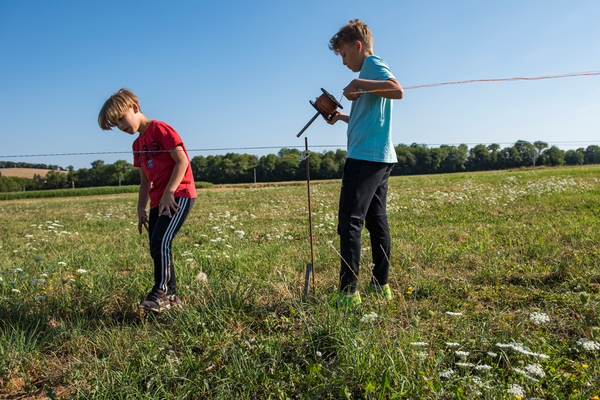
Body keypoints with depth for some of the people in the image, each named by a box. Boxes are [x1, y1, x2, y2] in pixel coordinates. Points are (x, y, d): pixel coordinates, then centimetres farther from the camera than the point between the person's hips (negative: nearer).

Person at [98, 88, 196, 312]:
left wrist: (168, 193, -17)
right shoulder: (138, 144, 18)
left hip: (179, 195, -9)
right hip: (158, 201, 9)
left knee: (161, 241, -20)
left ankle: (161, 292, -10)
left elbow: (182, 161, -13)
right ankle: (171, 296, 15)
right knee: (156, 248, 6)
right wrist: (141, 208, 12)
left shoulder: (159, 129, -6)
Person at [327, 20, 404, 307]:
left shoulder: (372, 63, -3)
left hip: (365, 155, -10)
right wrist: (343, 117, 25)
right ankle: (381, 286, 15)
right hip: (381, 157, 10)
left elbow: (397, 91, -24)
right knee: (376, 221, 10)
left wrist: (359, 84, -18)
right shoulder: (371, 69, 26)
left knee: (350, 221, -11)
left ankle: (348, 292, -12)